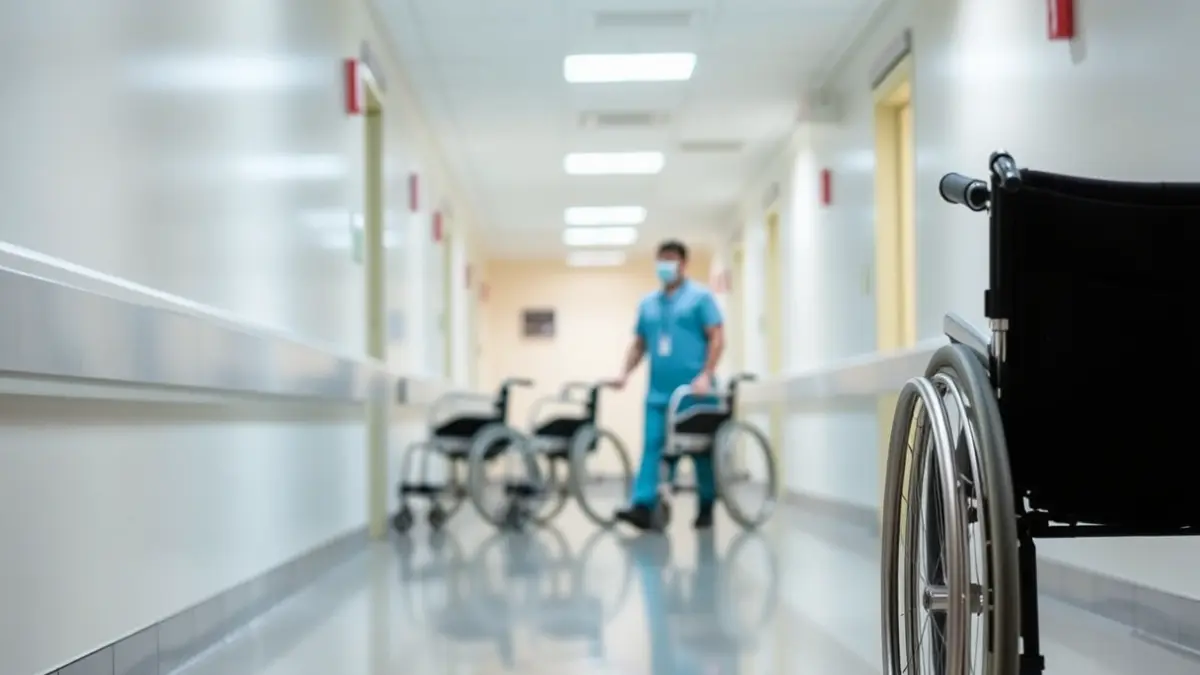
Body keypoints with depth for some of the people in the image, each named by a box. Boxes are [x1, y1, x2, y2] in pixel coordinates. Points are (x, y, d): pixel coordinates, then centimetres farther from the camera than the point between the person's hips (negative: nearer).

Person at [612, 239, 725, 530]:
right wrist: (625, 373, 3)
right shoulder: (647, 304, 16)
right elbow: (639, 345, 19)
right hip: (659, 393, 4)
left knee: (702, 449, 5)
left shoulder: (700, 297, 1)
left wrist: (706, 375, -17)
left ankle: (706, 508, 17)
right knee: (653, 447, -8)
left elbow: (717, 338, -6)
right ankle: (643, 506, -16)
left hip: (693, 392, -4)